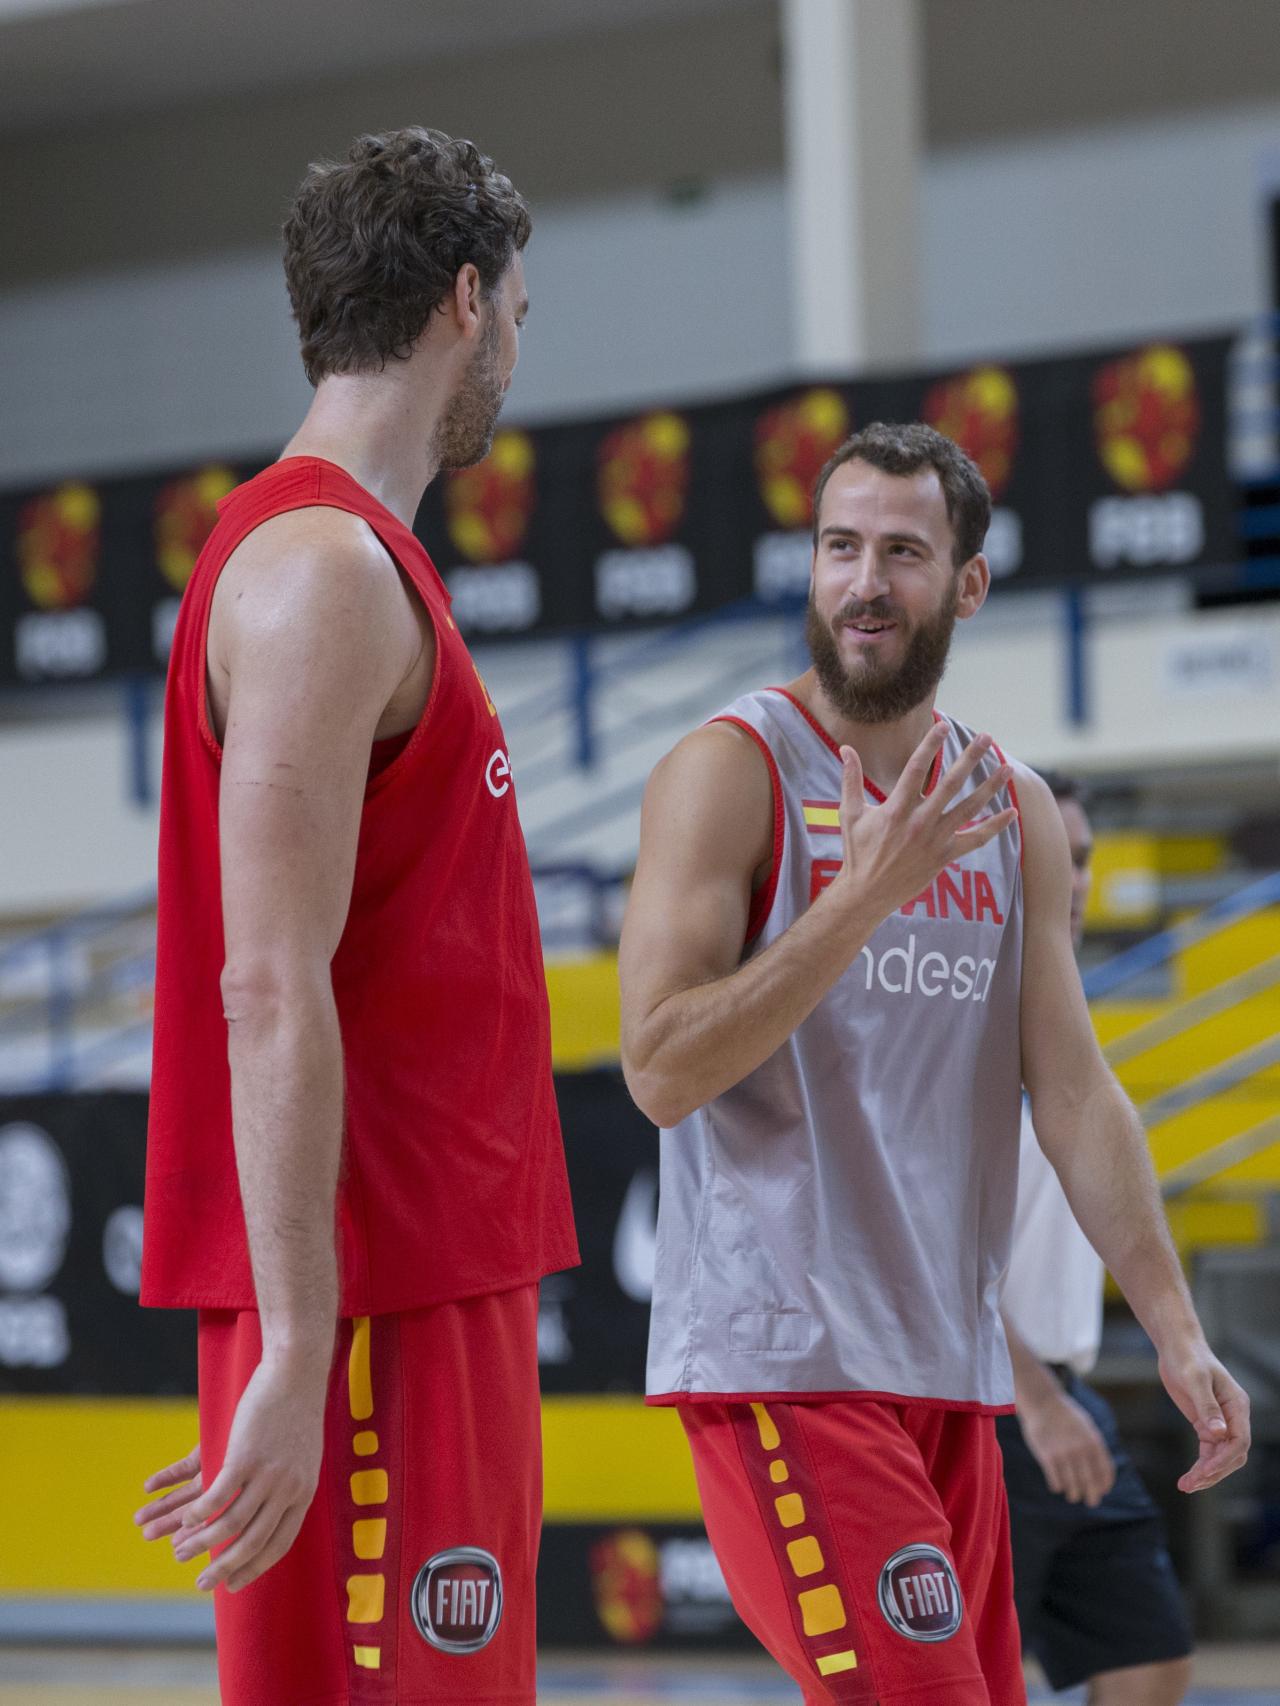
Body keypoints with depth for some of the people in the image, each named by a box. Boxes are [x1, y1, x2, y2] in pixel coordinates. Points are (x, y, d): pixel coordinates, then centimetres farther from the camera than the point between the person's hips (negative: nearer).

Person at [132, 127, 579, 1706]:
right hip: (371, 1305, -10)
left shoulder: (361, 558, 19)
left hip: (438, 1277, 10)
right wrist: (293, 1359, -24)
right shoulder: (321, 568, -13)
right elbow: (270, 991, -20)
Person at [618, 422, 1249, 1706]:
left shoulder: (1014, 813, 12)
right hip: (782, 1354, -7)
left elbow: (1073, 1093, 11)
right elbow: (661, 1072, -15)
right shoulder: (729, 774, -6)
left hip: (948, 1362, 7)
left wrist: (1175, 1331, 2)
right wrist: (863, 896, -22)